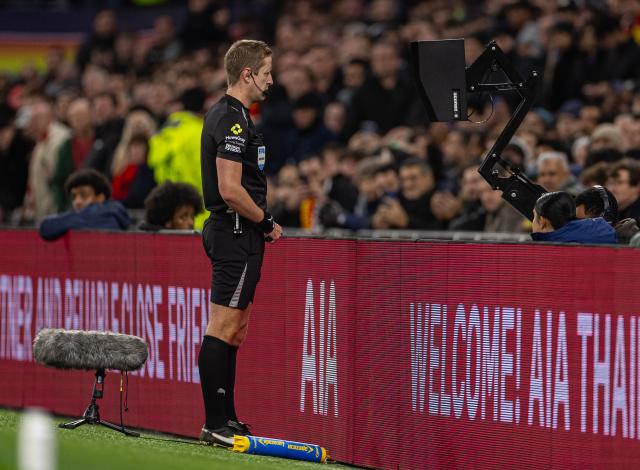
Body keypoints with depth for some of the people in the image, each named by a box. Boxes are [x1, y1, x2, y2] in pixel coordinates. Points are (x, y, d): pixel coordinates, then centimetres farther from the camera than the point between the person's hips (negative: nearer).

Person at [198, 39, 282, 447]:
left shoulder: (228, 115, 17)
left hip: (234, 233, 11)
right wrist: (267, 222, -12)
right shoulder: (233, 119, -16)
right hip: (237, 234, -11)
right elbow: (230, 189, -23)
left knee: (234, 329, 13)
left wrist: (261, 223, 17)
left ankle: (227, 418, 17)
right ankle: (215, 425, -9)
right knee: (223, 328, -9)